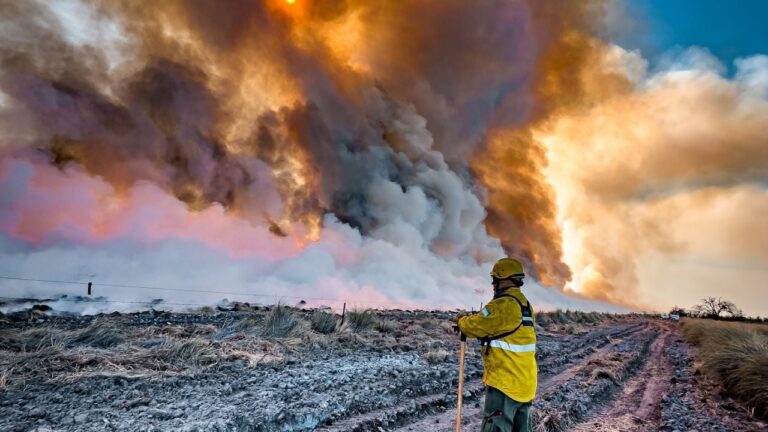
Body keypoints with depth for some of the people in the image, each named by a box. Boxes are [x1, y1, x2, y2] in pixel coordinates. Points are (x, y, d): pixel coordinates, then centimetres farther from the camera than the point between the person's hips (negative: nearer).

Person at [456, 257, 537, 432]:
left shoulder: (503, 305, -19)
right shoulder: (525, 304, 11)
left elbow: (476, 325, -12)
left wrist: (461, 321, 8)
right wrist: (475, 318, 14)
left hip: (505, 382, -9)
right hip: (525, 382, 9)